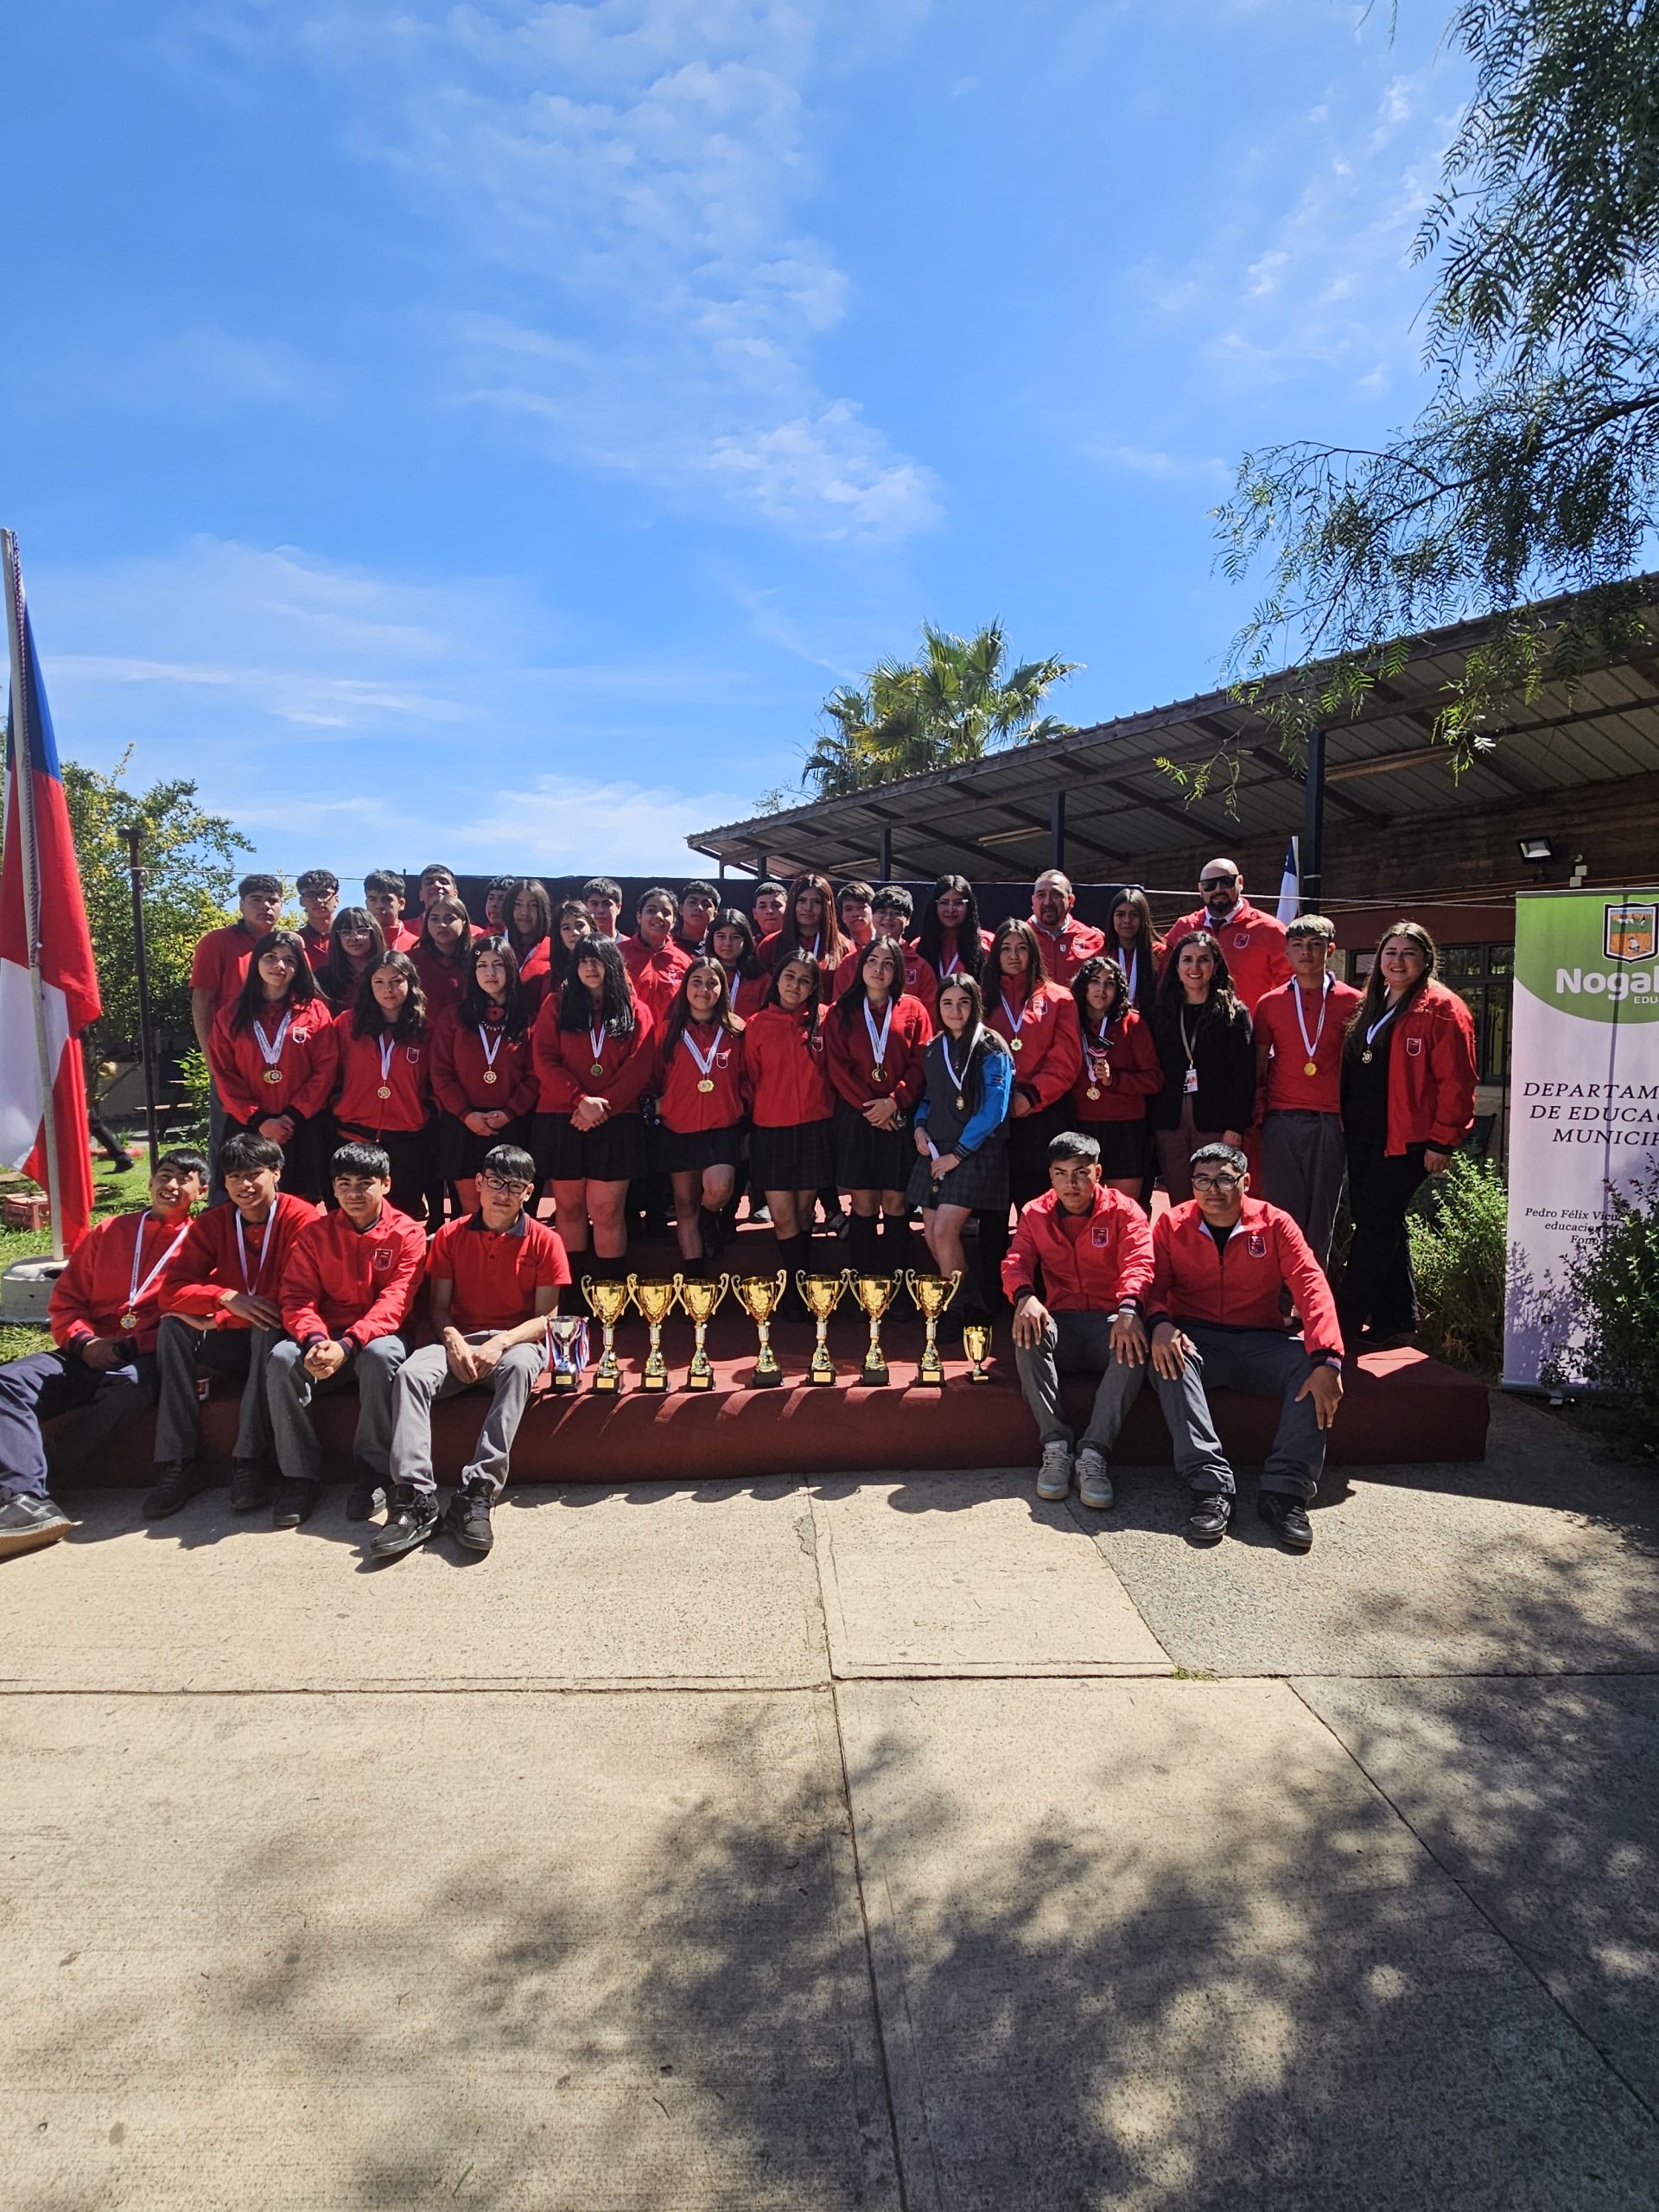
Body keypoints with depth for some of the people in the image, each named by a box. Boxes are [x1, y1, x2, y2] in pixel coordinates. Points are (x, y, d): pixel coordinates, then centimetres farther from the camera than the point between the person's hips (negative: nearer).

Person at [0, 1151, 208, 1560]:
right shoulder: (108, 1232, 21)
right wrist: (84, 1341, -3)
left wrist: (128, 1347, -13)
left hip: (148, 1357, -4)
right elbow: (65, 1300, 18)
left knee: (132, 1385, -37)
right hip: (90, 1354, 5)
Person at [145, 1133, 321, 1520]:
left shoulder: (301, 1218, -12)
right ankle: (178, 1464, -20)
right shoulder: (211, 1224, 4)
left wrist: (211, 1316, -22)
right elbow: (172, 1290, -5)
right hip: (232, 1343, 5)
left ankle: (249, 1463, -29)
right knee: (172, 1326, -19)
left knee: (269, 1330, -35)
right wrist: (227, 1298, -26)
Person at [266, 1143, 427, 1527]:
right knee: (281, 1359, -27)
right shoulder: (315, 1233, 5)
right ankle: (300, 1474, -15)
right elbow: (296, 1296, -2)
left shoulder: (407, 1233, -5)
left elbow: (395, 1301, -15)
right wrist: (315, 1340, -25)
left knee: (380, 1354, -37)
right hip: (325, 1335, 3)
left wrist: (348, 1344, -30)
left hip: (378, 1334, -3)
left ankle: (373, 1471, -19)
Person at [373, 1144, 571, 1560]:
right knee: (411, 1372, -29)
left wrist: (500, 1344, -20)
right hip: (460, 1340, 2)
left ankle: (477, 1493, -41)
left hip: (517, 1341, -2)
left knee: (519, 1367, -38)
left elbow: (544, 1317, -3)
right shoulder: (451, 1236, 7)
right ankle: (415, 1499, -36)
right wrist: (454, 1342, -17)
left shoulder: (544, 1241, 0)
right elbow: (439, 1307, 6)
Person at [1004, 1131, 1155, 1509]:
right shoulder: (1035, 1214, 11)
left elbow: (1139, 1263, -11)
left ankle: (1094, 1452, -35)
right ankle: (1056, 1445, -29)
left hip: (1110, 1322, -1)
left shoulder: (1123, 1211, 3)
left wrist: (1128, 1309, -34)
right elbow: (1015, 1263, 0)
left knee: (1136, 1343, -36)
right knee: (1028, 1333, -33)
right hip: (1061, 1322, 2)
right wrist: (1025, 1296, -26)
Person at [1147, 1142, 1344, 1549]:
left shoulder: (1274, 1224, -1)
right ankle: (1211, 1486, -37)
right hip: (1196, 1339, -1)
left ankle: (1285, 1491, -29)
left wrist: (1327, 1360, -26)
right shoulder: (1171, 1225, 1)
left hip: (1260, 1342, 1)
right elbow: (1153, 1285, -4)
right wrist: (1160, 1323, -30)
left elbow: (1311, 1287, -11)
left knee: (1313, 1366, -28)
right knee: (1171, 1359, -35)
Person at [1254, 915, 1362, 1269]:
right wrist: (1257, 1114, 3)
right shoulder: (1269, 1004, 10)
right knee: (1282, 1212, 0)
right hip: (1281, 1121, 1)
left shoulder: (1351, 1002, 6)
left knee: (1321, 1214, 3)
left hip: (1330, 1122, -1)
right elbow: (1258, 1066, 12)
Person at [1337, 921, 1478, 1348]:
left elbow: (1456, 1082, -12)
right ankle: (1398, 1321, 22)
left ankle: (1344, 1323, -1)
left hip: (1406, 1138, -8)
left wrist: (1442, 1141, -15)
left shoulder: (1442, 1009, -8)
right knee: (1382, 1227, 12)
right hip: (1362, 1135, 8)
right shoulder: (1370, 1004, 16)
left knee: (1374, 1226, -7)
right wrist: (1345, 1121, 15)